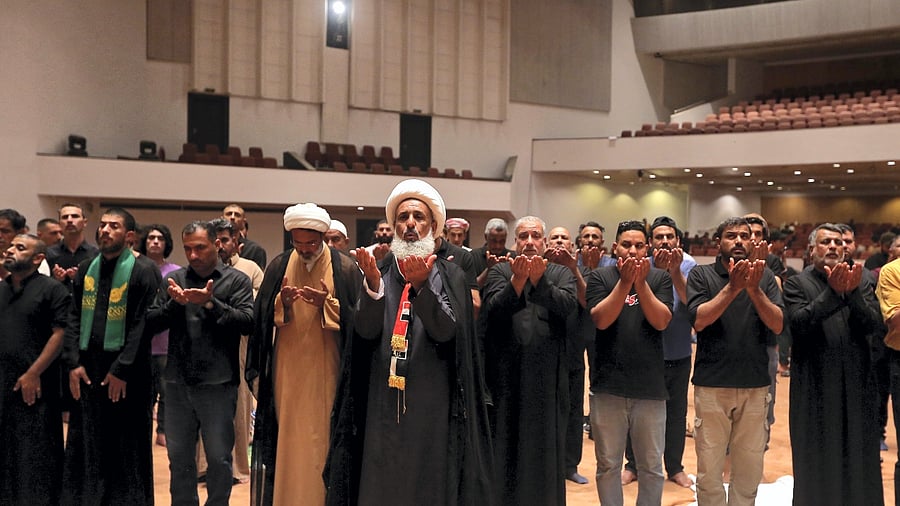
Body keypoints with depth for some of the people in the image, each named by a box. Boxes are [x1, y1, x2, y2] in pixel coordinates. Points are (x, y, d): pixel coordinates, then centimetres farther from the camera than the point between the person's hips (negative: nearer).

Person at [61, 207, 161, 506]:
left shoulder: (143, 271, -7)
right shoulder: (86, 270, 11)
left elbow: (143, 324, -12)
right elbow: (74, 318, 10)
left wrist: (122, 369, -15)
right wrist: (73, 363, -1)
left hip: (126, 372, -5)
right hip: (88, 368, 5)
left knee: (126, 445, 2)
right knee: (87, 444, 9)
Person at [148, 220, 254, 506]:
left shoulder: (237, 280, 0)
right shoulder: (174, 279, 9)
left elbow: (246, 322, -12)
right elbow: (152, 322, 4)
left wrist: (210, 303, -19)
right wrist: (175, 303, -13)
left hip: (218, 383, -3)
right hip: (178, 383, 3)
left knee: (219, 458, 4)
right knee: (179, 456, 13)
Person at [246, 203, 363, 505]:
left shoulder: (345, 268, -3)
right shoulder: (279, 266, 5)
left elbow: (355, 320, -4)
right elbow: (263, 318, 3)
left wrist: (326, 304, -19)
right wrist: (283, 302, -16)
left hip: (326, 370, -2)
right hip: (287, 369, 2)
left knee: (321, 439, -1)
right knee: (287, 438, 5)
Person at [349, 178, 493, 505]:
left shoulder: (450, 276, 0)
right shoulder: (380, 272, 6)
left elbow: (445, 331, -15)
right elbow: (367, 331, -7)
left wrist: (421, 286, -29)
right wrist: (373, 285, -23)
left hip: (432, 403, -2)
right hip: (385, 401, 2)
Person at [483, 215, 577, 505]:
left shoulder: (560, 274, 8)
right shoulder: (500, 271, 5)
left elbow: (568, 305, -12)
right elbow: (491, 309, -13)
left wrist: (539, 279, -24)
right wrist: (518, 280, -25)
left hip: (547, 376, 1)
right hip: (506, 374, -1)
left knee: (545, 444, 8)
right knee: (506, 444, 6)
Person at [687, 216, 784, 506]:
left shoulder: (764, 276, 4)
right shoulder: (701, 275, -1)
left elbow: (778, 325, -7)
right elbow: (698, 320, -14)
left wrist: (754, 289, -21)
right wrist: (732, 287, -23)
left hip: (755, 385, 2)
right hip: (712, 385, -2)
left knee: (749, 469, 11)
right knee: (709, 468, 4)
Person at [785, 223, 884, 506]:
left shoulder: (861, 283, 9)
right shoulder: (796, 284, -1)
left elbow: (875, 325, -5)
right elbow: (799, 323, -17)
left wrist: (853, 293, -19)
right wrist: (832, 292, -24)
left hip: (857, 384, 3)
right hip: (814, 386, -3)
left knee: (859, 458, 9)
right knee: (817, 460, 6)